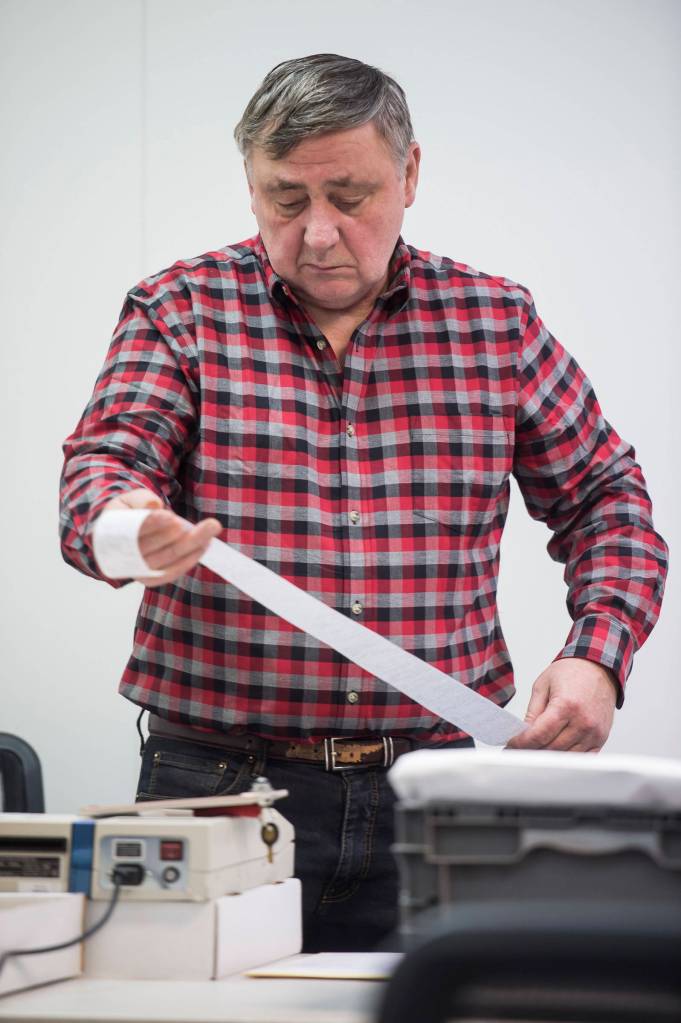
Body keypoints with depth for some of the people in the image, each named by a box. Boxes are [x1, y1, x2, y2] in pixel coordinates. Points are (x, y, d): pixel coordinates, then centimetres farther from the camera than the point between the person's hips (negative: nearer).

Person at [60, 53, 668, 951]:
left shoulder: (496, 321, 8)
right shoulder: (181, 312, 3)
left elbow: (604, 498, 13)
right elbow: (105, 464, -9)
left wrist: (598, 655, -3)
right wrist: (122, 526, -33)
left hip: (427, 790, 1)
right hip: (221, 789, -1)